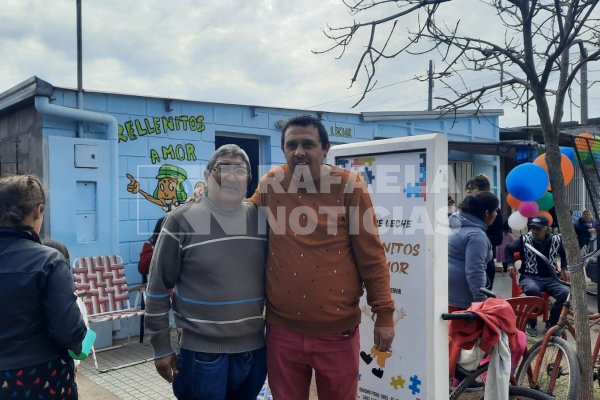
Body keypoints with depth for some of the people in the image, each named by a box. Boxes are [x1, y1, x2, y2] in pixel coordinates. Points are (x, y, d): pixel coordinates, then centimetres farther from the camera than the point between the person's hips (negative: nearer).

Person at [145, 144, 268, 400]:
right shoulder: (182, 221, -9)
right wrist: (161, 348, -2)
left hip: (254, 349, 4)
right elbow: (158, 288, -4)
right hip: (201, 353, -4)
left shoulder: (263, 220, 2)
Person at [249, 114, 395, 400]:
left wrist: (384, 312, -6)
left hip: (337, 331, -2)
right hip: (282, 330, 2)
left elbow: (371, 255, -5)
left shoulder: (349, 186, -7)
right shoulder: (270, 185, 1)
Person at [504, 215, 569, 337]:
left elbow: (565, 254, 23)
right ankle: (532, 324, -15)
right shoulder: (524, 240, -3)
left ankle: (551, 322, -2)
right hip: (530, 277, -2)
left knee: (565, 292, -27)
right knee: (533, 290, -38)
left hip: (550, 278, 3)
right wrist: (510, 264, -3)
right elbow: (509, 249, 12)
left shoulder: (556, 240, 3)